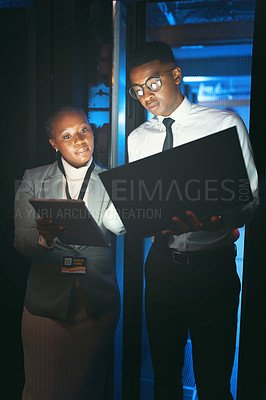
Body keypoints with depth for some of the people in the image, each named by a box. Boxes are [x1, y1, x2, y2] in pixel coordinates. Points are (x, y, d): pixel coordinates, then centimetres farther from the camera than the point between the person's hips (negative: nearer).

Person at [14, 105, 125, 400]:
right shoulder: (33, 180, 2)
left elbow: (118, 224, -15)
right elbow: (21, 241, -5)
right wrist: (44, 237, -27)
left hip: (99, 305, 1)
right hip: (47, 302, 0)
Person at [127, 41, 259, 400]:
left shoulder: (226, 124, -4)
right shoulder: (137, 139, 8)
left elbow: (250, 199, -6)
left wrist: (214, 219, -27)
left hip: (213, 265, -3)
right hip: (162, 263, 4)